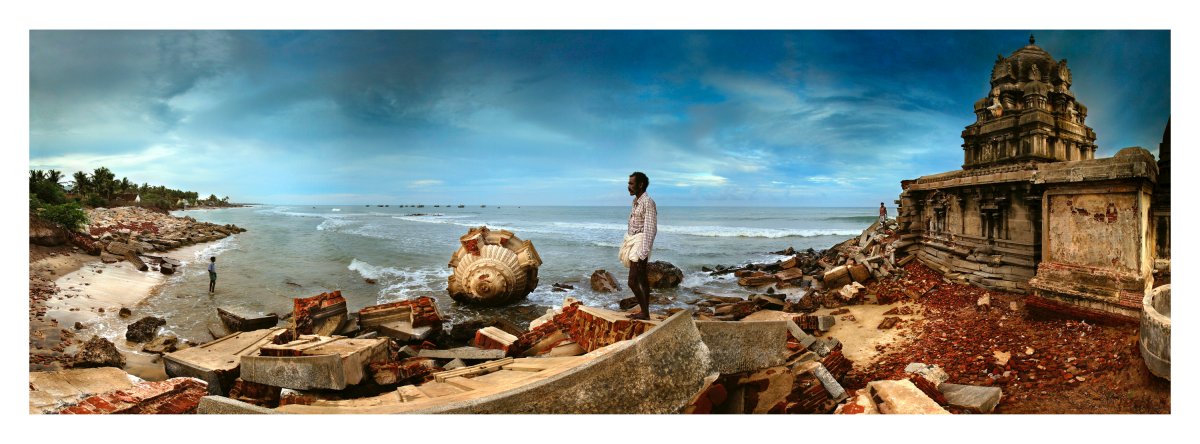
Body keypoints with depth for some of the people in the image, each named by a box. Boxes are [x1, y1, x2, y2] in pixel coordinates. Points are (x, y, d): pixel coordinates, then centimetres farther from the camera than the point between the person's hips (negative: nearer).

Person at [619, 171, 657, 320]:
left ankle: (644, 312, -3)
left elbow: (650, 229, -20)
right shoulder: (636, 201, 13)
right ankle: (645, 312, 16)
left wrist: (643, 254, -24)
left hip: (640, 244, -9)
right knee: (643, 280, 12)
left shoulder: (648, 202, -15)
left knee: (632, 282, -11)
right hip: (633, 242, 9)